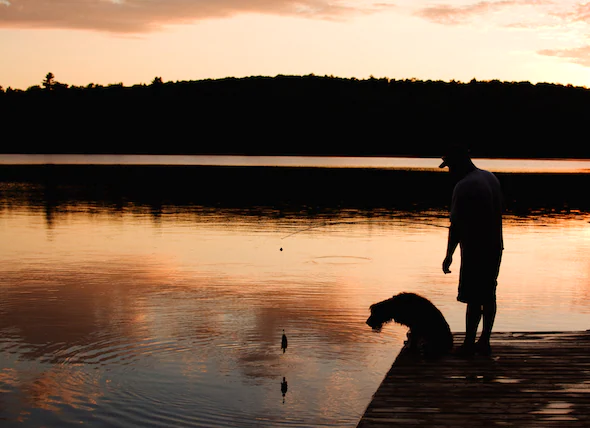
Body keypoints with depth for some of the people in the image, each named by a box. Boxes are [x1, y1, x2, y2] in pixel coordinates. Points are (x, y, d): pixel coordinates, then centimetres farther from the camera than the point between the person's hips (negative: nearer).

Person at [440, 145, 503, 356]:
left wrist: (449, 255, -11)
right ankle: (485, 342, 19)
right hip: (495, 247, 8)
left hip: (475, 251, -8)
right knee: (488, 296, 13)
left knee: (474, 299, -2)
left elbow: (456, 226, -17)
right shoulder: (491, 178, 10)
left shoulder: (463, 187, -17)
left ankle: (469, 345, 5)